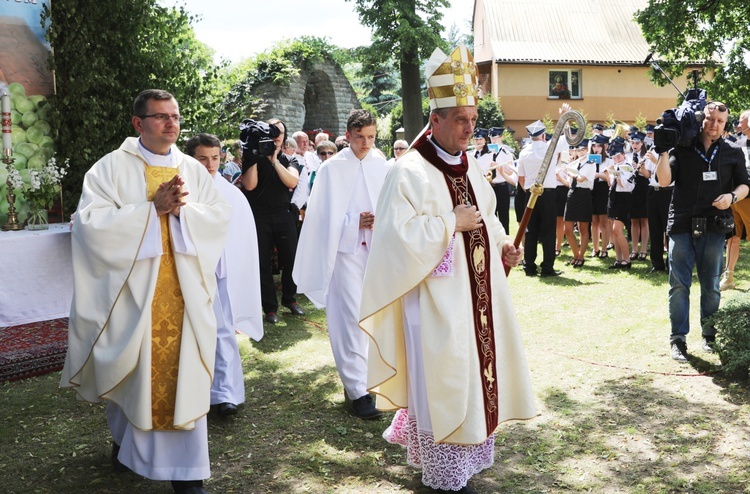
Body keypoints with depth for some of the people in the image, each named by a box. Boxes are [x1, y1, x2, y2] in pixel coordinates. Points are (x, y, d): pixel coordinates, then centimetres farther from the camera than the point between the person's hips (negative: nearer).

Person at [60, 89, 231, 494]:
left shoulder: (194, 170, 9)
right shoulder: (112, 168, -2)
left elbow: (220, 216, 3)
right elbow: (90, 220, -13)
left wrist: (183, 209, -15)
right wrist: (153, 208, -17)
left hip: (184, 291, 2)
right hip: (132, 289, -2)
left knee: (183, 373, 0)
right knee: (134, 369, 10)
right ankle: (127, 439, 38)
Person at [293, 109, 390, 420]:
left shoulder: (381, 166, 7)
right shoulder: (332, 169, -3)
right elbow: (325, 215, -4)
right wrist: (355, 222, -13)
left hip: (375, 248, 4)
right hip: (345, 249, -4)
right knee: (352, 317, -7)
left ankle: (353, 372, 29)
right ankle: (358, 390, -4)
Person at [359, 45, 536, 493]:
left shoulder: (470, 167, 10)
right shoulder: (410, 173, -14)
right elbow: (399, 237, -22)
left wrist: (503, 245, 3)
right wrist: (452, 223, -20)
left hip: (477, 292, 8)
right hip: (437, 299, -8)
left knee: (476, 372, 16)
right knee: (443, 381, 0)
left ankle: (467, 454, 34)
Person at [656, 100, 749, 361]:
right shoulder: (682, 149, 3)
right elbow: (664, 181, -5)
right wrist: (663, 152, -16)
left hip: (713, 227, 1)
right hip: (681, 225, -1)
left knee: (711, 285, 9)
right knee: (679, 284, -2)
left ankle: (710, 333, 22)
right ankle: (678, 338, 4)